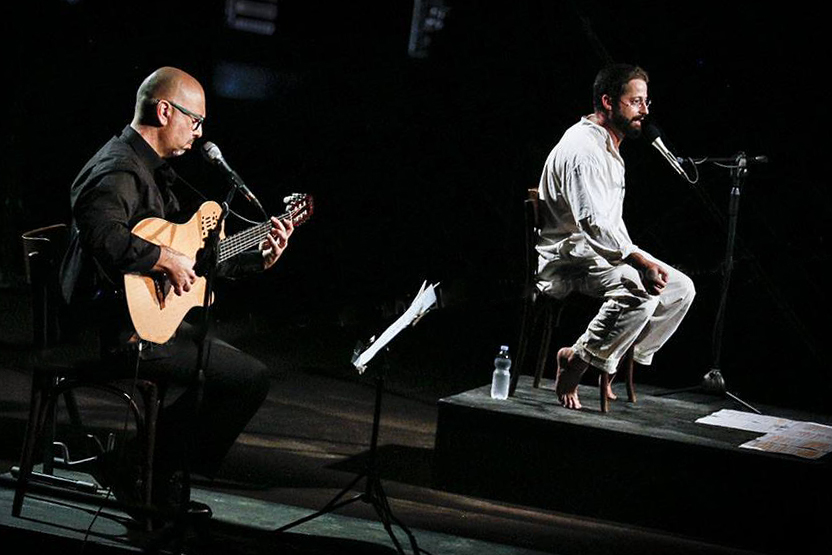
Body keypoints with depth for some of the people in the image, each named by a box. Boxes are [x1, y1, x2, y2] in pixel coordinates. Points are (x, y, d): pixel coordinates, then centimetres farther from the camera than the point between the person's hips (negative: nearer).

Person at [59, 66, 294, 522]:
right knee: (251, 378, -13)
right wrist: (166, 260, -29)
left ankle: (166, 483, 18)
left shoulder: (153, 171, 19)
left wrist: (260, 259, 19)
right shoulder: (119, 169, -15)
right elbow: (103, 235, -37)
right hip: (123, 329, -11)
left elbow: (194, 256, 23)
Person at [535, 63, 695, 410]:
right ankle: (578, 361, -20)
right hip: (568, 261, -10)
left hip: (602, 257, 10)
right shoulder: (582, 147, -17)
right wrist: (642, 261, -33)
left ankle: (621, 360, 3)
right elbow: (594, 223, -28)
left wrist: (639, 261, 9)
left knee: (681, 288, 2)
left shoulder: (610, 148, 17)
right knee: (641, 289, -33)